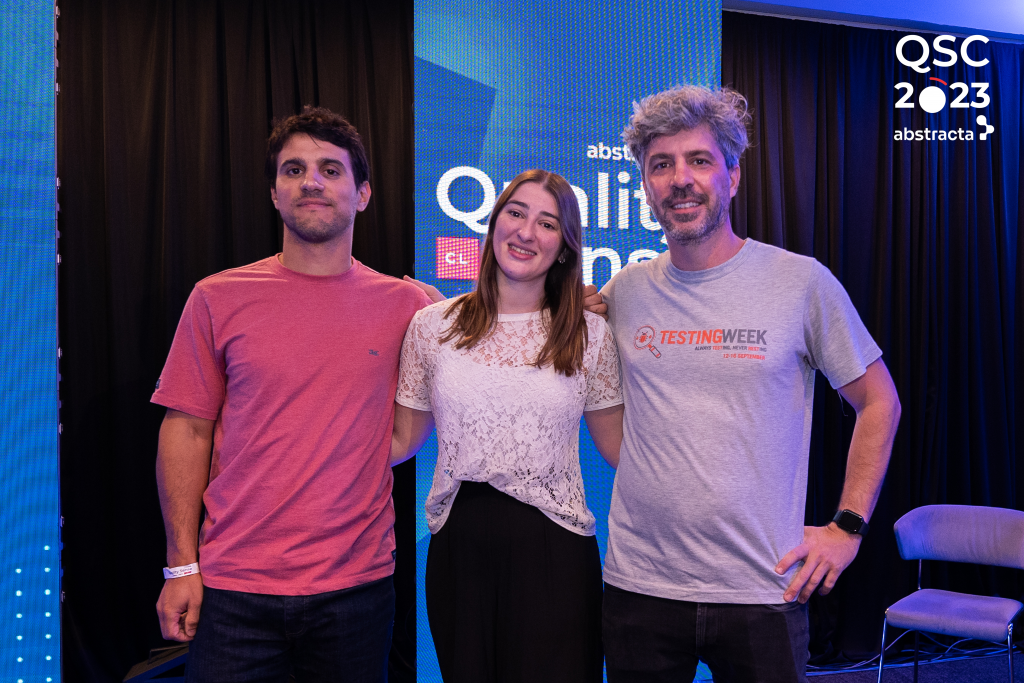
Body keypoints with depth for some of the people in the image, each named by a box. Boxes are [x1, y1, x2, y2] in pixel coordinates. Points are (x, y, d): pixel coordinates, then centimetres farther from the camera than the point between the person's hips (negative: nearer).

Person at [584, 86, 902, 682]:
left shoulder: (802, 282, -6)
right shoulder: (624, 291, 2)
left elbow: (879, 403, 4)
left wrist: (848, 526, -2)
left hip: (763, 589, -2)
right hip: (639, 582, 2)